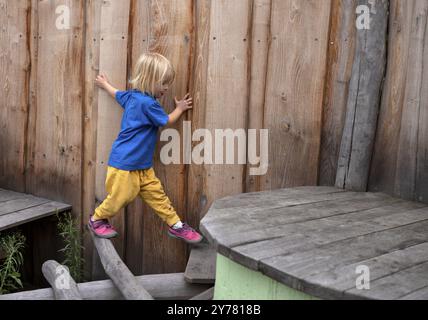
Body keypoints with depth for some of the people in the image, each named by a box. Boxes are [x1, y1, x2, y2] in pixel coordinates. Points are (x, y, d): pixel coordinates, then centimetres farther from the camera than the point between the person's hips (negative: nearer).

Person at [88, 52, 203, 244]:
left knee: (157, 194, 8)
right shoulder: (147, 103, -22)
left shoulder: (131, 96, 5)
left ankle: (175, 225, 13)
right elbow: (167, 121, -7)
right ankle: (96, 220, 28)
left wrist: (105, 84, 48)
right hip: (124, 163, -9)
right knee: (120, 197, 4)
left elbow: (117, 94, 26)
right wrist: (180, 108, 12)